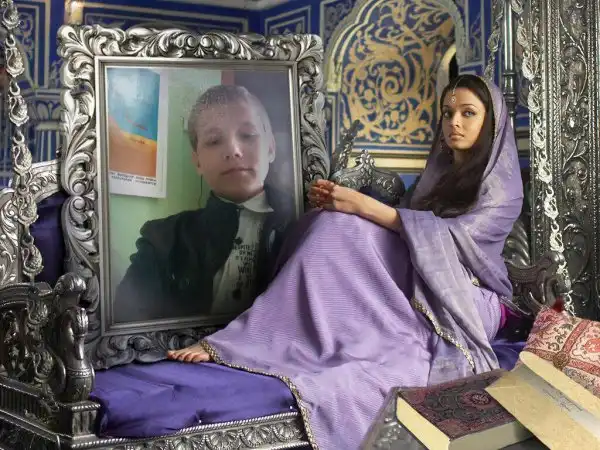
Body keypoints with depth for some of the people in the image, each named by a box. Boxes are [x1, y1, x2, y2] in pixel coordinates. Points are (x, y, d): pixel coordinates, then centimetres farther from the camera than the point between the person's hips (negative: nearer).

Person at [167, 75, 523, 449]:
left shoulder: (502, 184, -4)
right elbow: (406, 227, 11)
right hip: (419, 290, 5)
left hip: (465, 304, -5)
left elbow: (451, 237, -21)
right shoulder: (441, 170, 18)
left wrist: (364, 206, -27)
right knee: (339, 226, -23)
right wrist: (341, 205, -7)